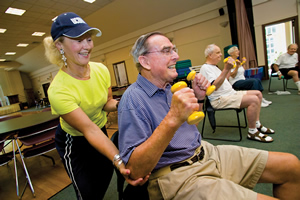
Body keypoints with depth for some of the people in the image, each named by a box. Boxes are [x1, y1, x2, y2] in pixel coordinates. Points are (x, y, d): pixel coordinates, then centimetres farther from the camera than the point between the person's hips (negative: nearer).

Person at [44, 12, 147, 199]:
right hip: (74, 143, -5)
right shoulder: (59, 90, -32)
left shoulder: (101, 70, -15)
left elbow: (107, 102, -3)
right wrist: (120, 161, -42)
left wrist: (120, 104, -26)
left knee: (105, 180, 24)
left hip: (101, 132, 5)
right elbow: (89, 130, -33)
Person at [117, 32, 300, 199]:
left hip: (206, 152, 8)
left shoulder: (168, 87, 8)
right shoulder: (133, 99, -17)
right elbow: (135, 170, -25)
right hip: (178, 175, -7)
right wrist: (173, 119, -35)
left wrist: (199, 98, 2)